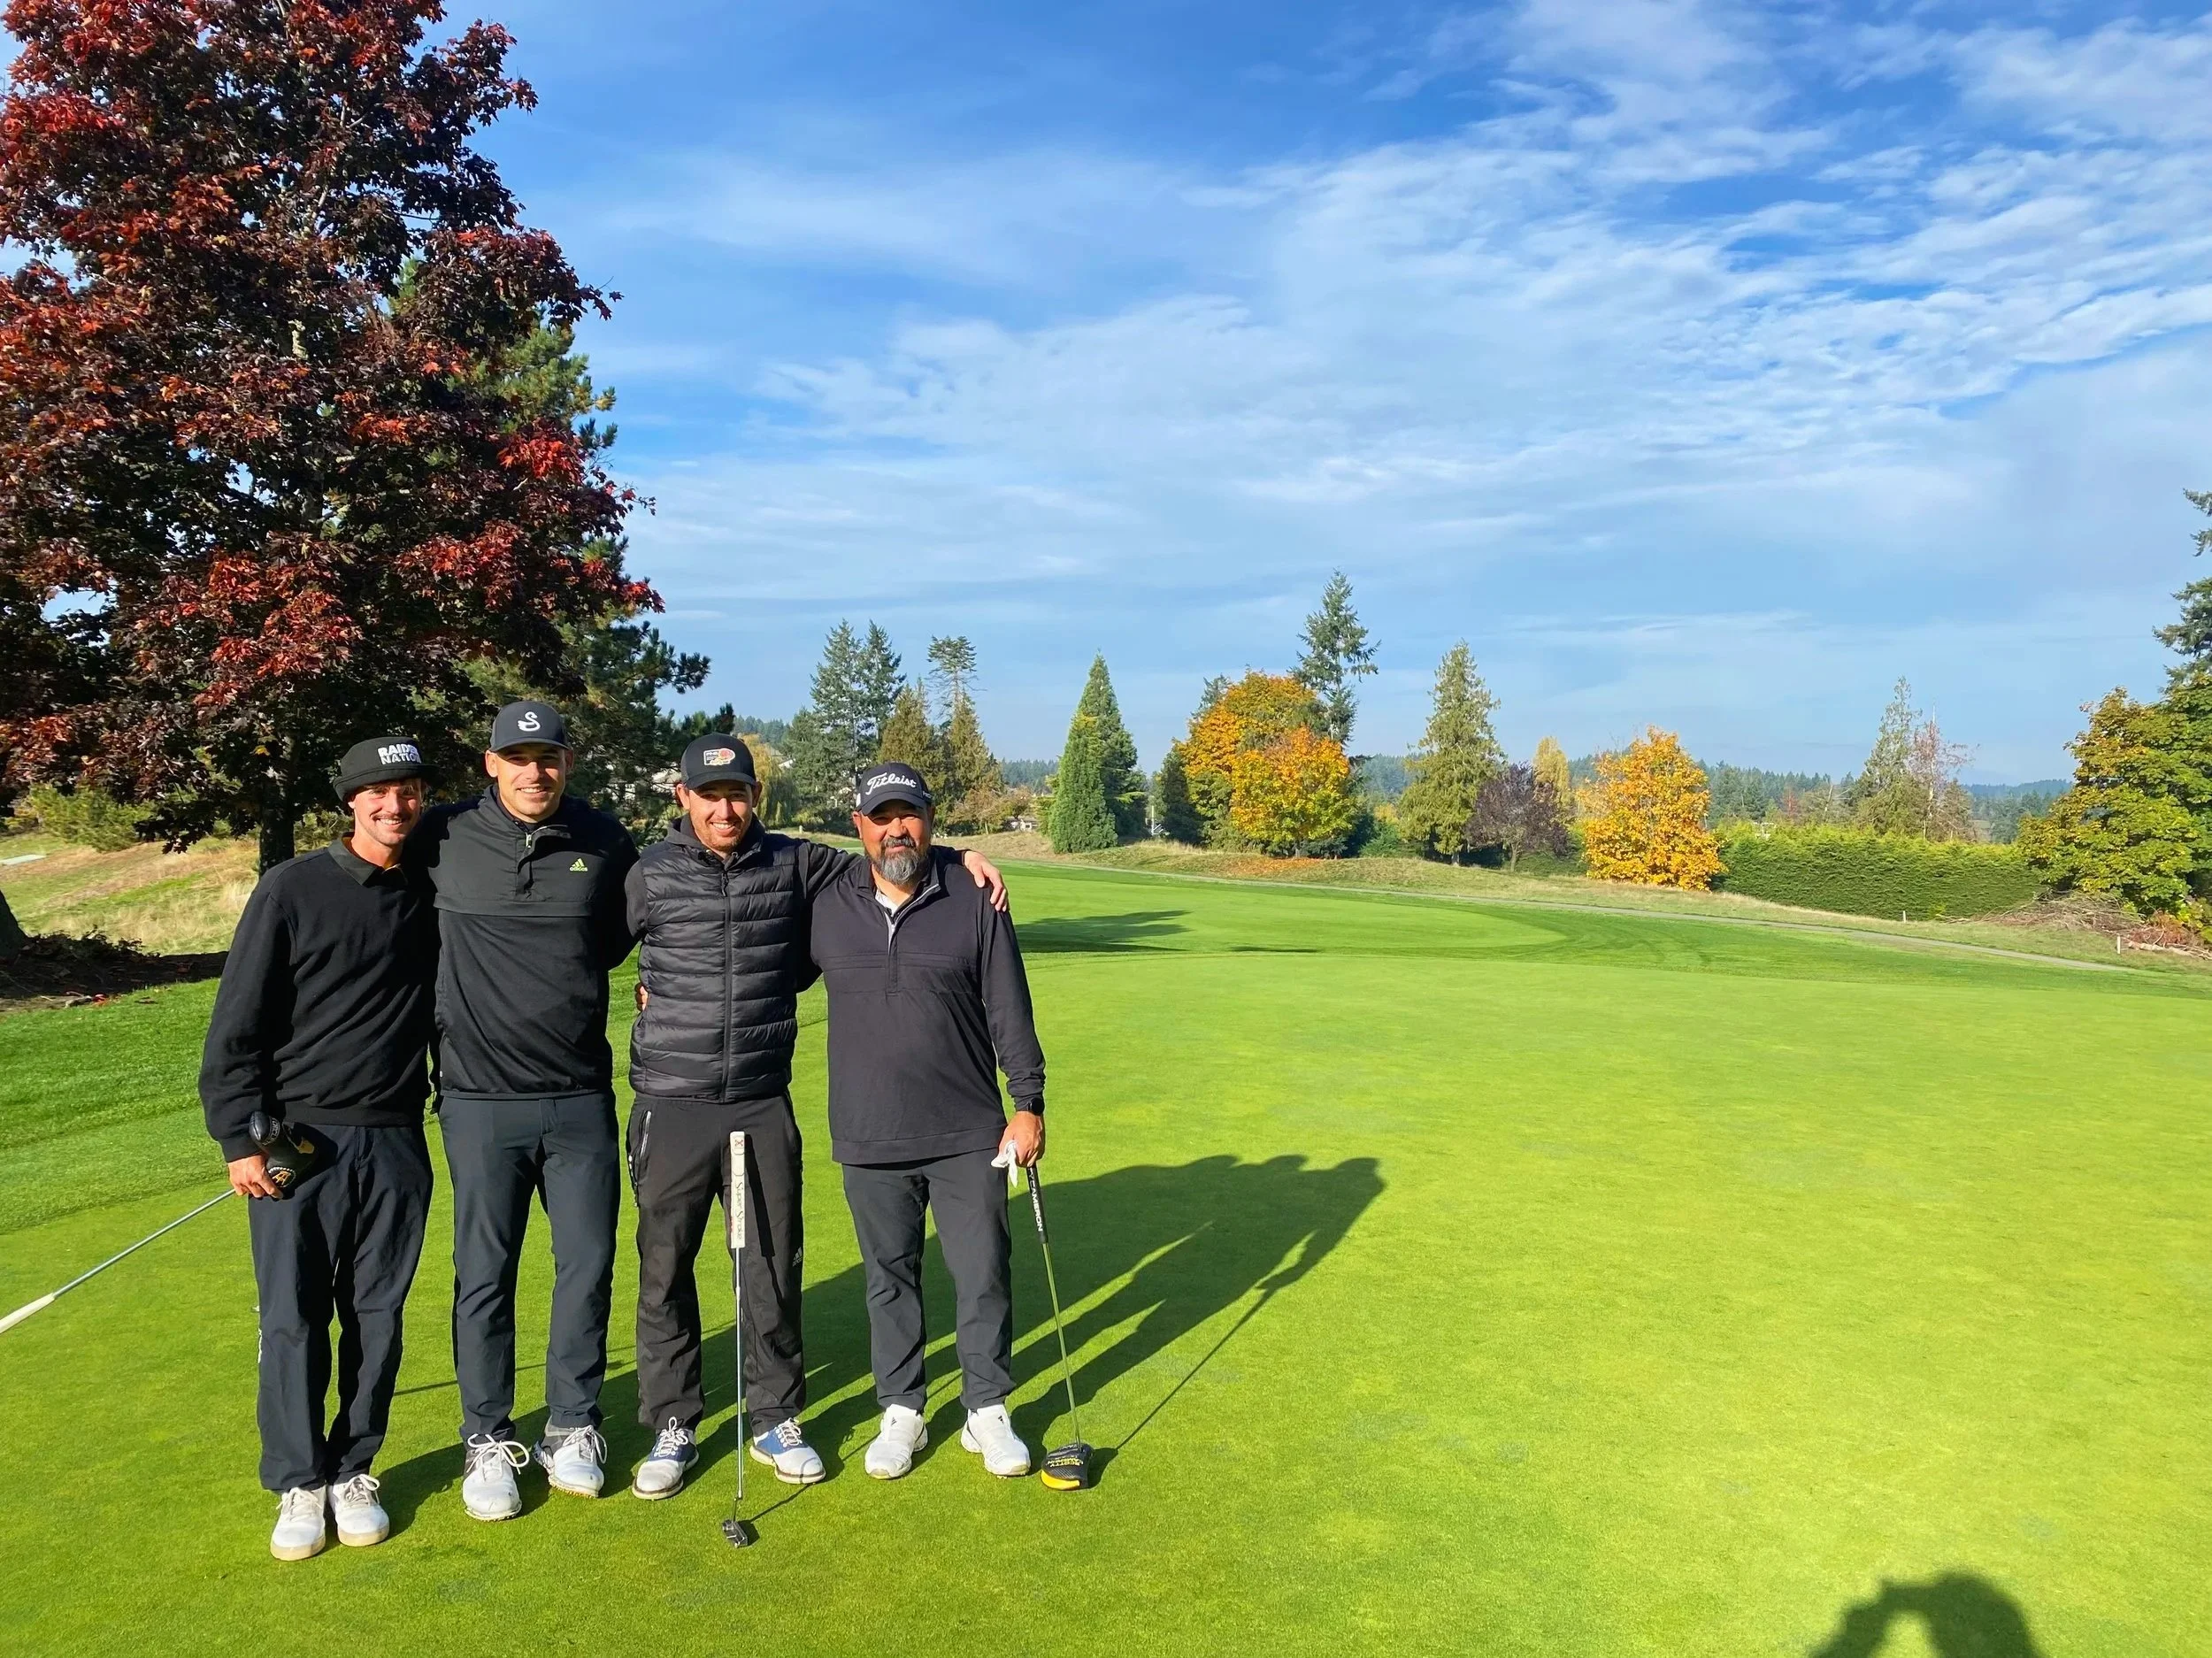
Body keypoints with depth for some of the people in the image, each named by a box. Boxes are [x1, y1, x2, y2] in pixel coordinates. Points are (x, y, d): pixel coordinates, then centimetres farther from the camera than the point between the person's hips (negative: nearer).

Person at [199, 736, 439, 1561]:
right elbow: (236, 1025, -4)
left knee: (377, 1317, 8)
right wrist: (240, 1137, -8)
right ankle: (298, 1485, 18)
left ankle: (353, 1471, 23)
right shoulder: (292, 889, -4)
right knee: (293, 1320, 3)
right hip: (299, 1141, -2)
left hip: (394, 1144, 3)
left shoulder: (429, 899, 6)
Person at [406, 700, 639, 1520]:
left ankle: (572, 1429, 24)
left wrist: (571, 973, 7)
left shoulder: (606, 844, 1)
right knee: (484, 1275, 7)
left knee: (588, 1266, 7)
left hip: (582, 1098, 2)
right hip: (479, 1101, -1)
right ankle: (487, 1440, 23)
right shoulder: (444, 840, -4)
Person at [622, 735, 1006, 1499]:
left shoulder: (794, 864, 2)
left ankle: (776, 1419, 26)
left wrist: (960, 856, 1)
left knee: (774, 1267, 9)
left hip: (764, 1105, 1)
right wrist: (652, 991, 7)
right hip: (672, 1104, -1)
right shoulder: (651, 874, 0)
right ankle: (673, 1426, 25)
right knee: (665, 1270, 8)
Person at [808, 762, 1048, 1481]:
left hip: (968, 1137, -1)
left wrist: (1029, 1104, -3)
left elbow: (1010, 1011, -1)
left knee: (984, 1274, 6)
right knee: (890, 1279, 12)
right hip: (869, 1143, 1)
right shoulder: (827, 909, 2)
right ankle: (901, 1413, 29)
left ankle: (987, 1411, 24)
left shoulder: (975, 903, -3)